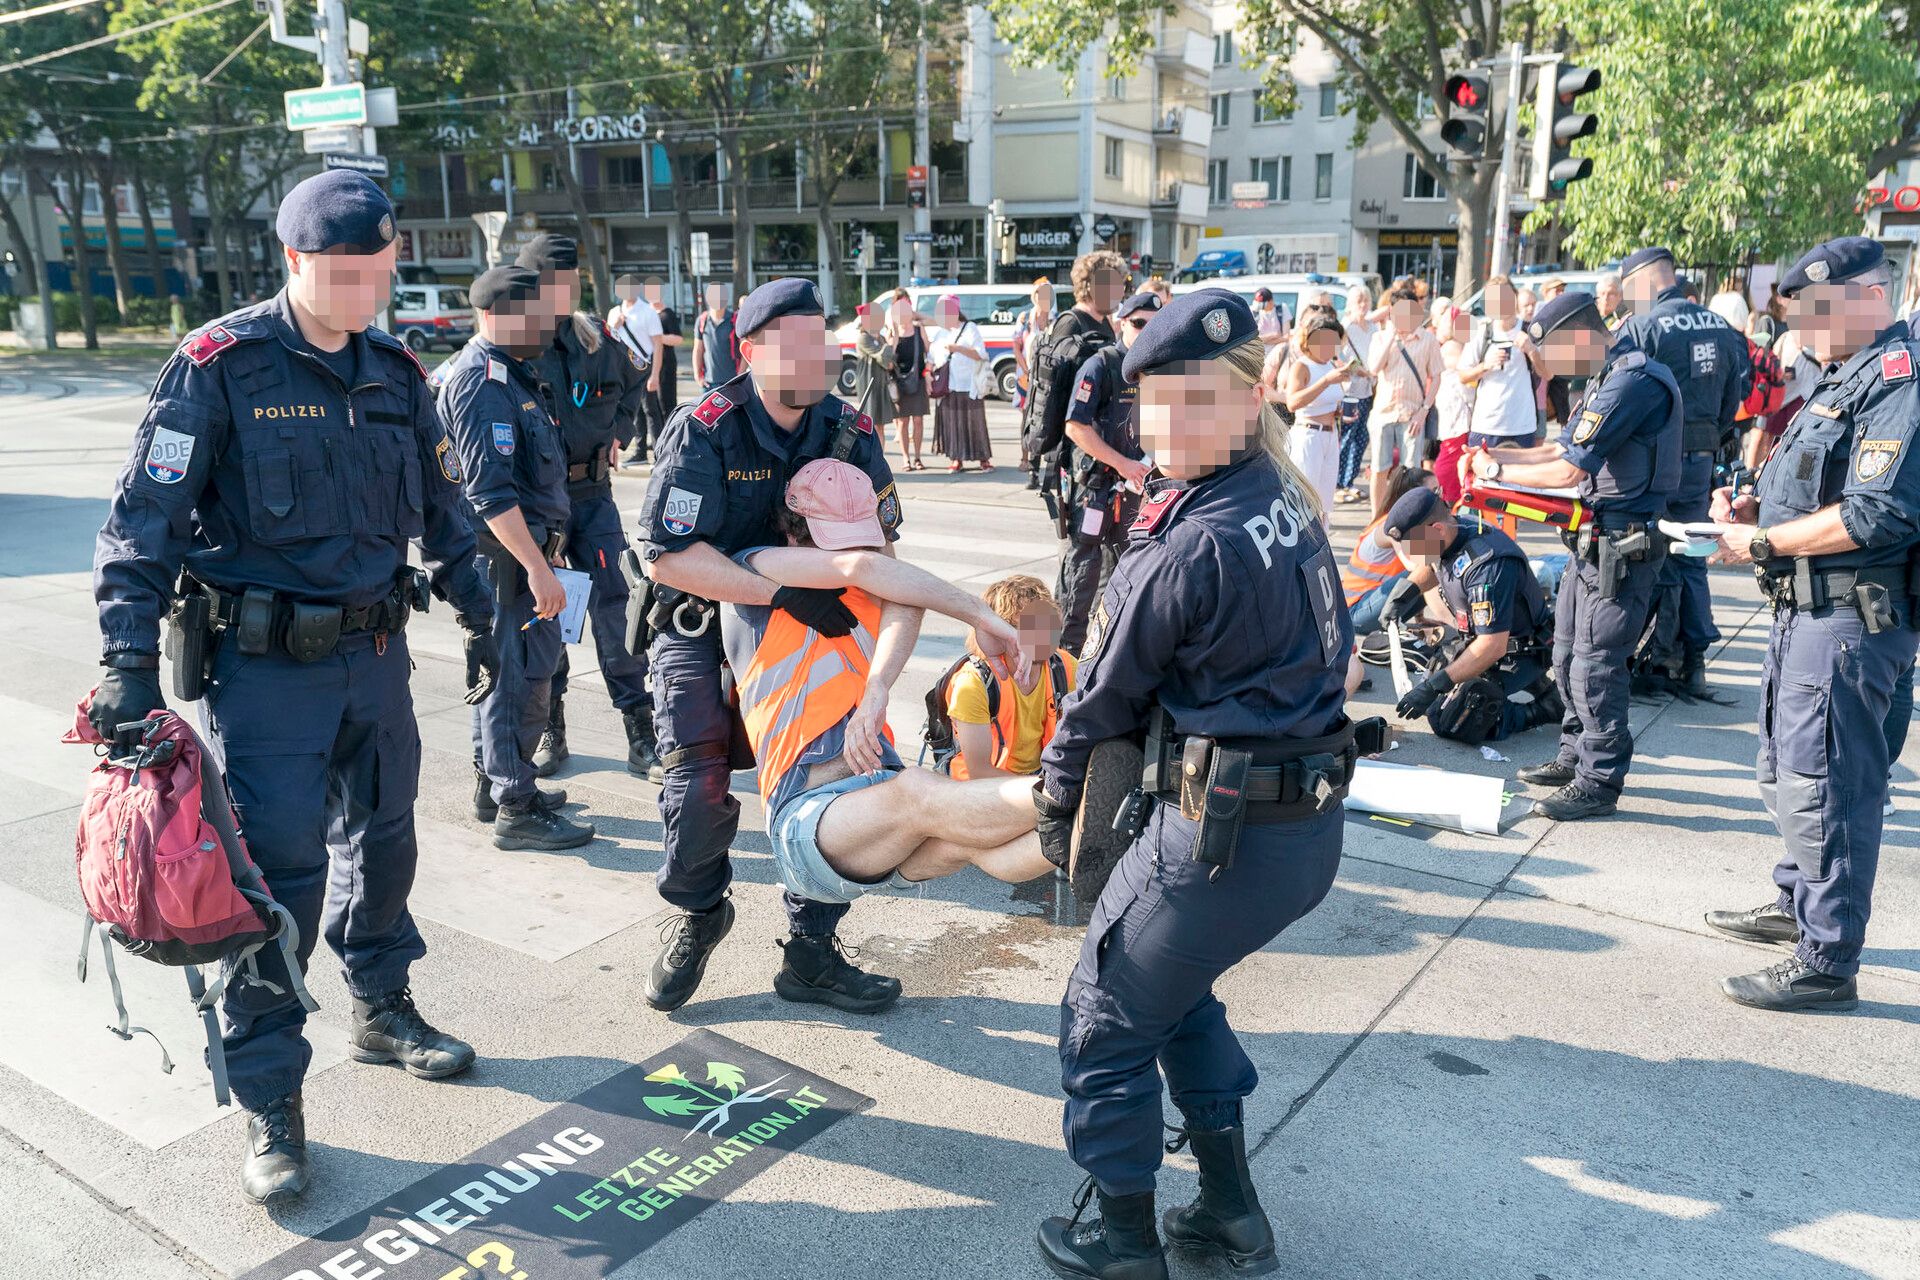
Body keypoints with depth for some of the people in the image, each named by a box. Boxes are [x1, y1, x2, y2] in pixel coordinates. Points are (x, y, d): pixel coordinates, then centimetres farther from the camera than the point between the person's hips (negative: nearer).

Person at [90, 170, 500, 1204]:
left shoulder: (396, 373, 6)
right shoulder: (221, 369, -11)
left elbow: (442, 511, 16)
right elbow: (142, 521, -13)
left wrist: (480, 618, 18)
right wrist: (130, 666, -19)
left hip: (375, 654, 5)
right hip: (265, 666, -5)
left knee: (381, 840, 17)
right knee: (280, 874, -3)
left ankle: (381, 1010, 38)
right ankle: (269, 1100, 12)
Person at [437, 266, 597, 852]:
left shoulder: (509, 371, 16)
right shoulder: (484, 380, -18)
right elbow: (490, 490, -26)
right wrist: (537, 566, -29)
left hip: (517, 546, 11)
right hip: (505, 548, -11)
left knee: (502, 667, 19)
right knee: (520, 675, -5)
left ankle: (492, 784, 32)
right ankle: (517, 809, 3)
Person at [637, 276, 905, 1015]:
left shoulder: (848, 433, -9)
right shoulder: (706, 430, -21)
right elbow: (668, 557, -28)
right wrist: (784, 592, -35)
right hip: (700, 626, -4)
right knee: (701, 786, -16)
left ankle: (812, 954, 14)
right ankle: (696, 914, 19)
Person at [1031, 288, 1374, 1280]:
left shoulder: (1186, 544, -21)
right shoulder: (1286, 500, 5)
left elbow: (1105, 695, -9)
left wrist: (1054, 803, 8)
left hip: (1223, 835, -9)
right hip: (1312, 823, 9)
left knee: (1106, 1020, 12)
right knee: (1178, 986, 28)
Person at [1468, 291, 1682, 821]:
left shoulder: (1632, 381, -21)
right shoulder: (1607, 379, 13)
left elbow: (1567, 470, -23)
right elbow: (1562, 449, 18)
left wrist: (1498, 472, -10)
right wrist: (1495, 454, 6)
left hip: (1621, 545, -10)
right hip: (1593, 541, 10)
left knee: (1596, 665, -4)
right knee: (1568, 654, 17)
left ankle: (1599, 781, 7)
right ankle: (1575, 756, 30)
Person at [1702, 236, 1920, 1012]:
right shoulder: (1846, 376, 16)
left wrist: (1763, 542, -15)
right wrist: (1755, 506, 7)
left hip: (1850, 619, -11)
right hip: (1807, 608, 11)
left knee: (1820, 785, -5)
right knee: (1786, 771, 21)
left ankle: (1828, 963, 5)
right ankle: (1799, 903, 38)